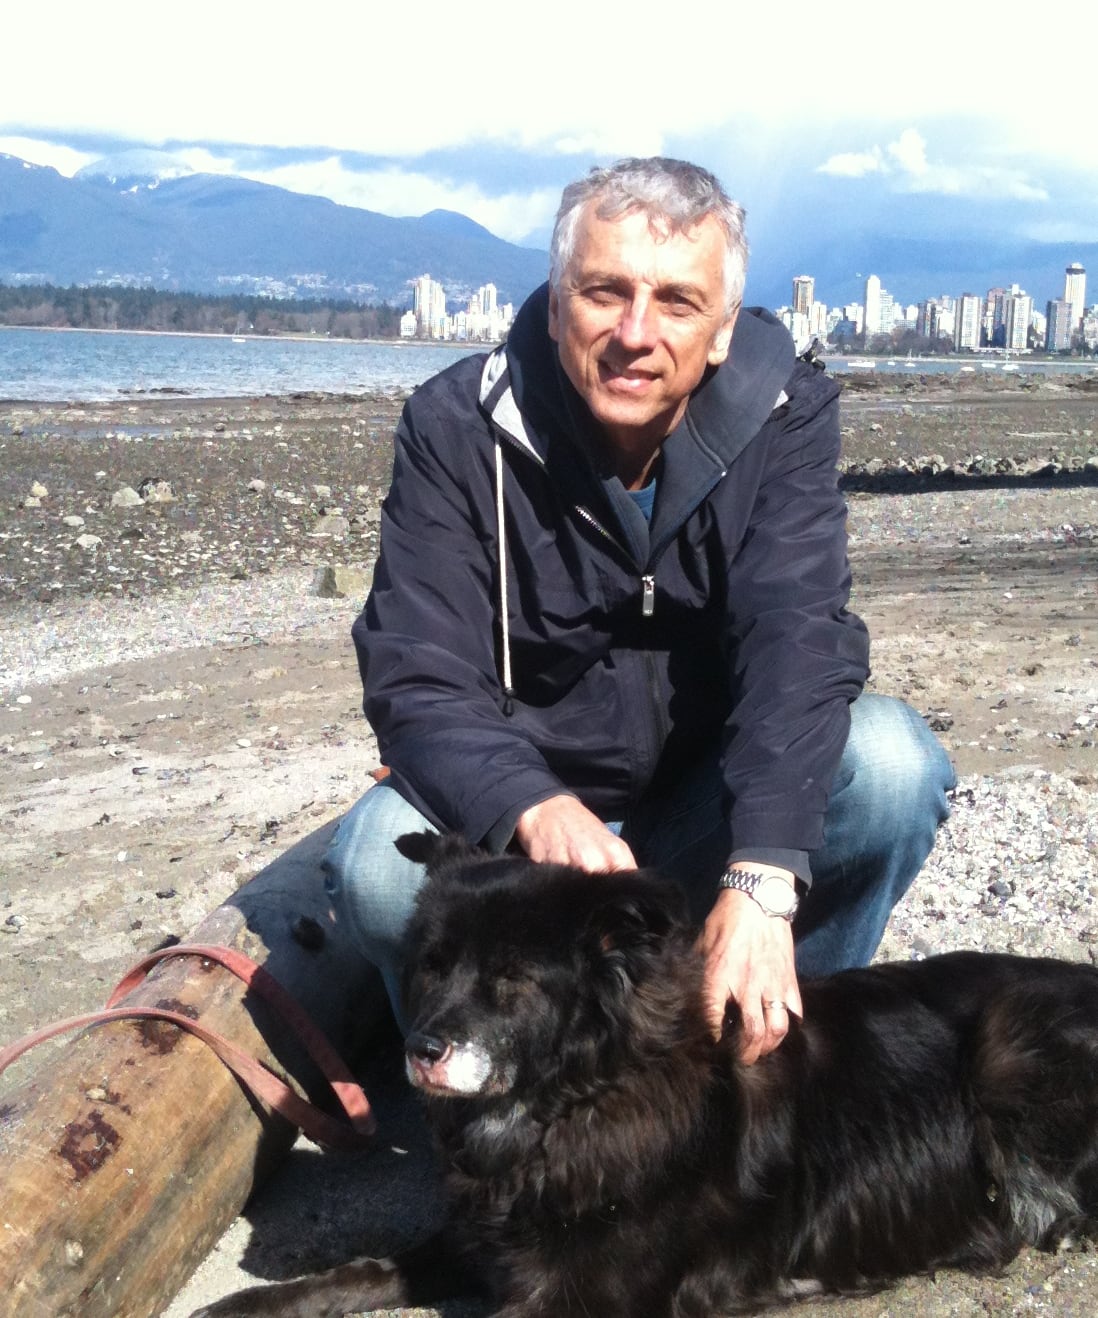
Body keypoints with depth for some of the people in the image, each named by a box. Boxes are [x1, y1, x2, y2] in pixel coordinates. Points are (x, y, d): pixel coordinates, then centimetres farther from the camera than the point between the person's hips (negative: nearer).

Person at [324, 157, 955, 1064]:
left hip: (715, 811, 2)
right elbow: (417, 682, -21)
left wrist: (759, 881, -41)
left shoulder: (782, 415, -12)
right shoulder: (458, 429, -15)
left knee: (892, 763, -26)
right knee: (382, 860, -31)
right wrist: (536, 811, -44)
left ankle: (770, 1045, -4)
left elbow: (796, 640, -25)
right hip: (520, 814, -1)